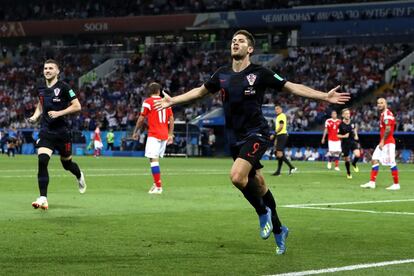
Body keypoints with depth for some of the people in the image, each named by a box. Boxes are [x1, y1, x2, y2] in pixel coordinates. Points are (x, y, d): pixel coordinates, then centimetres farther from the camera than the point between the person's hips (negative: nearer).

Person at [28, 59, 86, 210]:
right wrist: (35, 116, 8)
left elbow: (77, 106, -10)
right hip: (46, 131, 3)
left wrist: (59, 113, -19)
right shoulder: (41, 88, 8)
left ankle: (79, 176, 50)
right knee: (42, 161, -17)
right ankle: (43, 198, -18)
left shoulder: (63, 87, -9)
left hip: (62, 131, -3)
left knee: (66, 163, 12)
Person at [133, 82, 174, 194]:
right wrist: (170, 134, 15)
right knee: (156, 159, 17)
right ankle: (156, 183, 18)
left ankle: (158, 187, -17)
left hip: (154, 134, -6)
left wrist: (136, 131, 11)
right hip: (165, 135, 6)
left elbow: (141, 119, -1)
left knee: (153, 159, -9)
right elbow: (171, 119, 11)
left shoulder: (148, 102, -4)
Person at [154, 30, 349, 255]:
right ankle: (278, 229, 27)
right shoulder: (222, 74, 6)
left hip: (256, 134, -5)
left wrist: (325, 96, -12)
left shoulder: (259, 73, -8)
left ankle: (263, 213, -1)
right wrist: (172, 101, 23)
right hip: (235, 138, 5)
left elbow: (292, 87, -5)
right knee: (257, 183, 11)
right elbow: (200, 91, 23)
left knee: (237, 176, -26)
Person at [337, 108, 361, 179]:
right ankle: (348, 173, 31)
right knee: (347, 159, 6)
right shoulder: (341, 125, -13)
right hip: (345, 143, -2)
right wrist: (344, 136, -22)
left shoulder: (352, 122, -1)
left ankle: (354, 164, 14)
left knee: (357, 155, -20)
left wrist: (356, 135, 8)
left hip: (353, 141, 2)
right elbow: (337, 135, -6)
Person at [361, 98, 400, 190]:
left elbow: (388, 129, -20)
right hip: (383, 142, 10)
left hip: (388, 142, -10)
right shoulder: (383, 114, 18)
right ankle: (372, 182, 5)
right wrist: (381, 142, 18)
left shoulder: (387, 114, -13)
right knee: (374, 160, 6)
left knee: (392, 163, -6)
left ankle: (396, 184, 0)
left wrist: (382, 141, -19)